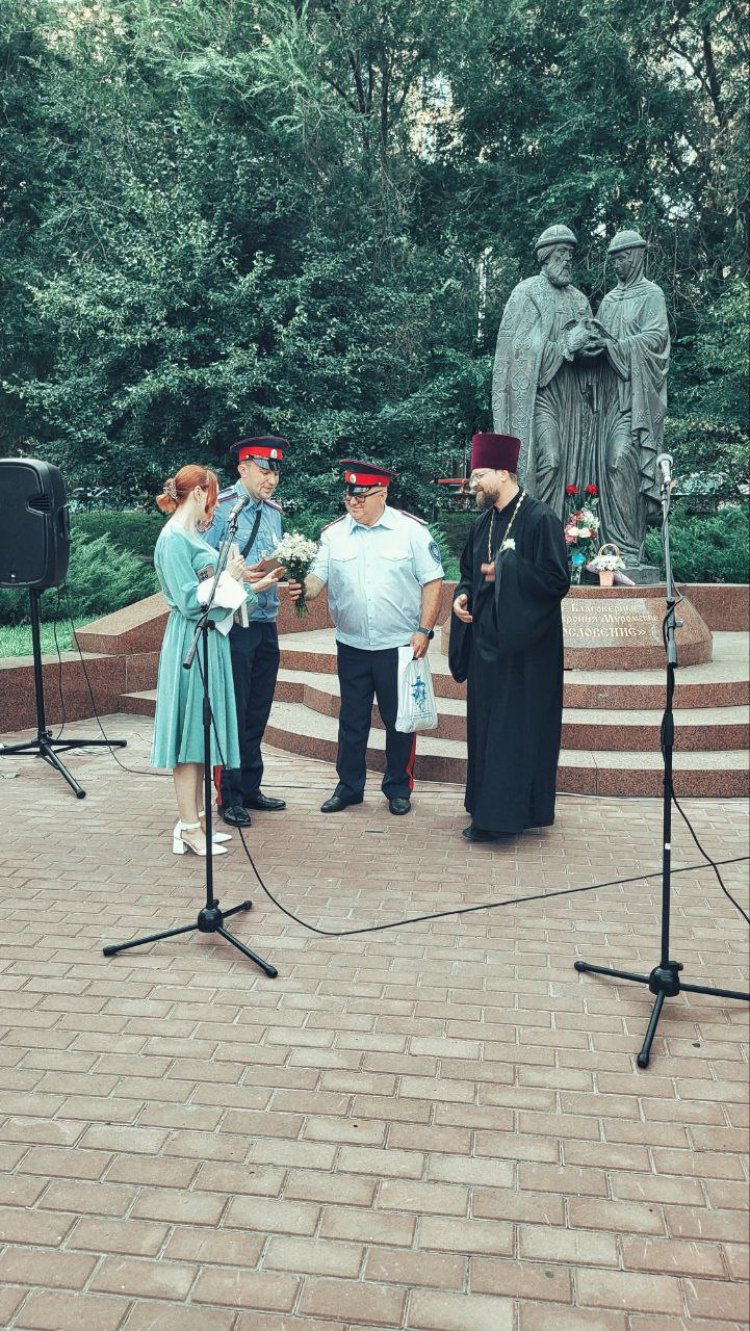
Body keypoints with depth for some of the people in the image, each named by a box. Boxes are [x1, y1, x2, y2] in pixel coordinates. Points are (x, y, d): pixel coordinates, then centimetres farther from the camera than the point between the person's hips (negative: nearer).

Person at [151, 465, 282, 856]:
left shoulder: (192, 536, 15)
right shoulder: (174, 539, -14)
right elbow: (190, 601, -18)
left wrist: (254, 585, 19)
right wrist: (228, 577, -10)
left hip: (208, 642, 10)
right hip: (191, 643, -10)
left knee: (200, 733, 12)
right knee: (189, 732, -4)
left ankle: (195, 819, 20)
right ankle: (189, 829, 3)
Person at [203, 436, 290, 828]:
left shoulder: (273, 511, 13)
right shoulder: (219, 508, -10)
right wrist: (237, 577, -27)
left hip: (266, 625, 7)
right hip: (233, 627, -7)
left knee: (257, 713, 14)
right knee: (233, 714, 0)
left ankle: (251, 789, 27)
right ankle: (229, 797, 13)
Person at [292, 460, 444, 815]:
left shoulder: (411, 530, -5)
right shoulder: (333, 534, 3)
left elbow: (432, 582, -4)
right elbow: (318, 576, -1)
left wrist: (424, 630, -10)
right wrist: (303, 589, -24)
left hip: (400, 646, -2)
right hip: (352, 647, 3)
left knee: (399, 721, 8)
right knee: (352, 720, 12)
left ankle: (398, 788, 24)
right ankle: (349, 786, 26)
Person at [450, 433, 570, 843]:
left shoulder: (540, 519, -12)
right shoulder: (484, 523, 11)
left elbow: (558, 579, -17)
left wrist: (504, 572, -16)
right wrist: (462, 595, 1)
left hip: (523, 647, -8)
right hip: (486, 641, 8)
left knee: (516, 728, -3)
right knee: (485, 725, 12)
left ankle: (505, 815, 4)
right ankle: (487, 809, 22)